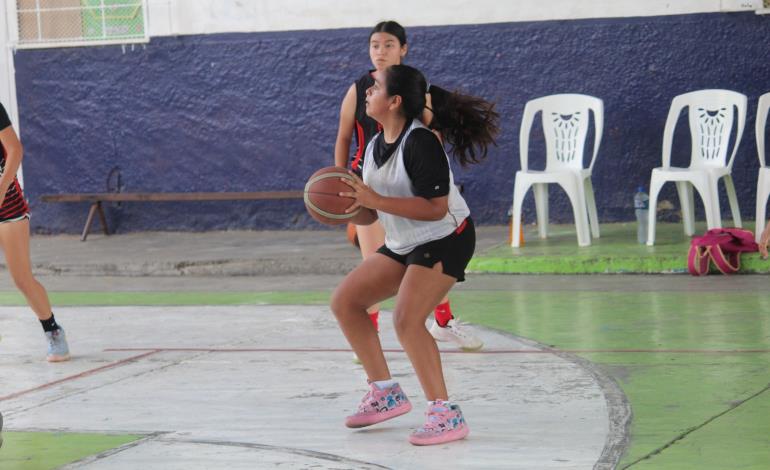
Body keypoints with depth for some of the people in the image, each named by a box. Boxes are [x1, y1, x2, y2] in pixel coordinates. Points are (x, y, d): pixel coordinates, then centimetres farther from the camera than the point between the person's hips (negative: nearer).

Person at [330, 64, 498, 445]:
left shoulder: (420, 142, -23)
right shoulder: (375, 147, 5)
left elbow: (435, 208, -28)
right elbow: (372, 209, 14)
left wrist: (376, 200, -31)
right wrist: (344, 209, -8)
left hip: (445, 240, -10)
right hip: (403, 245, 10)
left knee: (407, 320, -24)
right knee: (344, 301, 7)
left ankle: (446, 416, -18)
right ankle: (385, 394, 15)